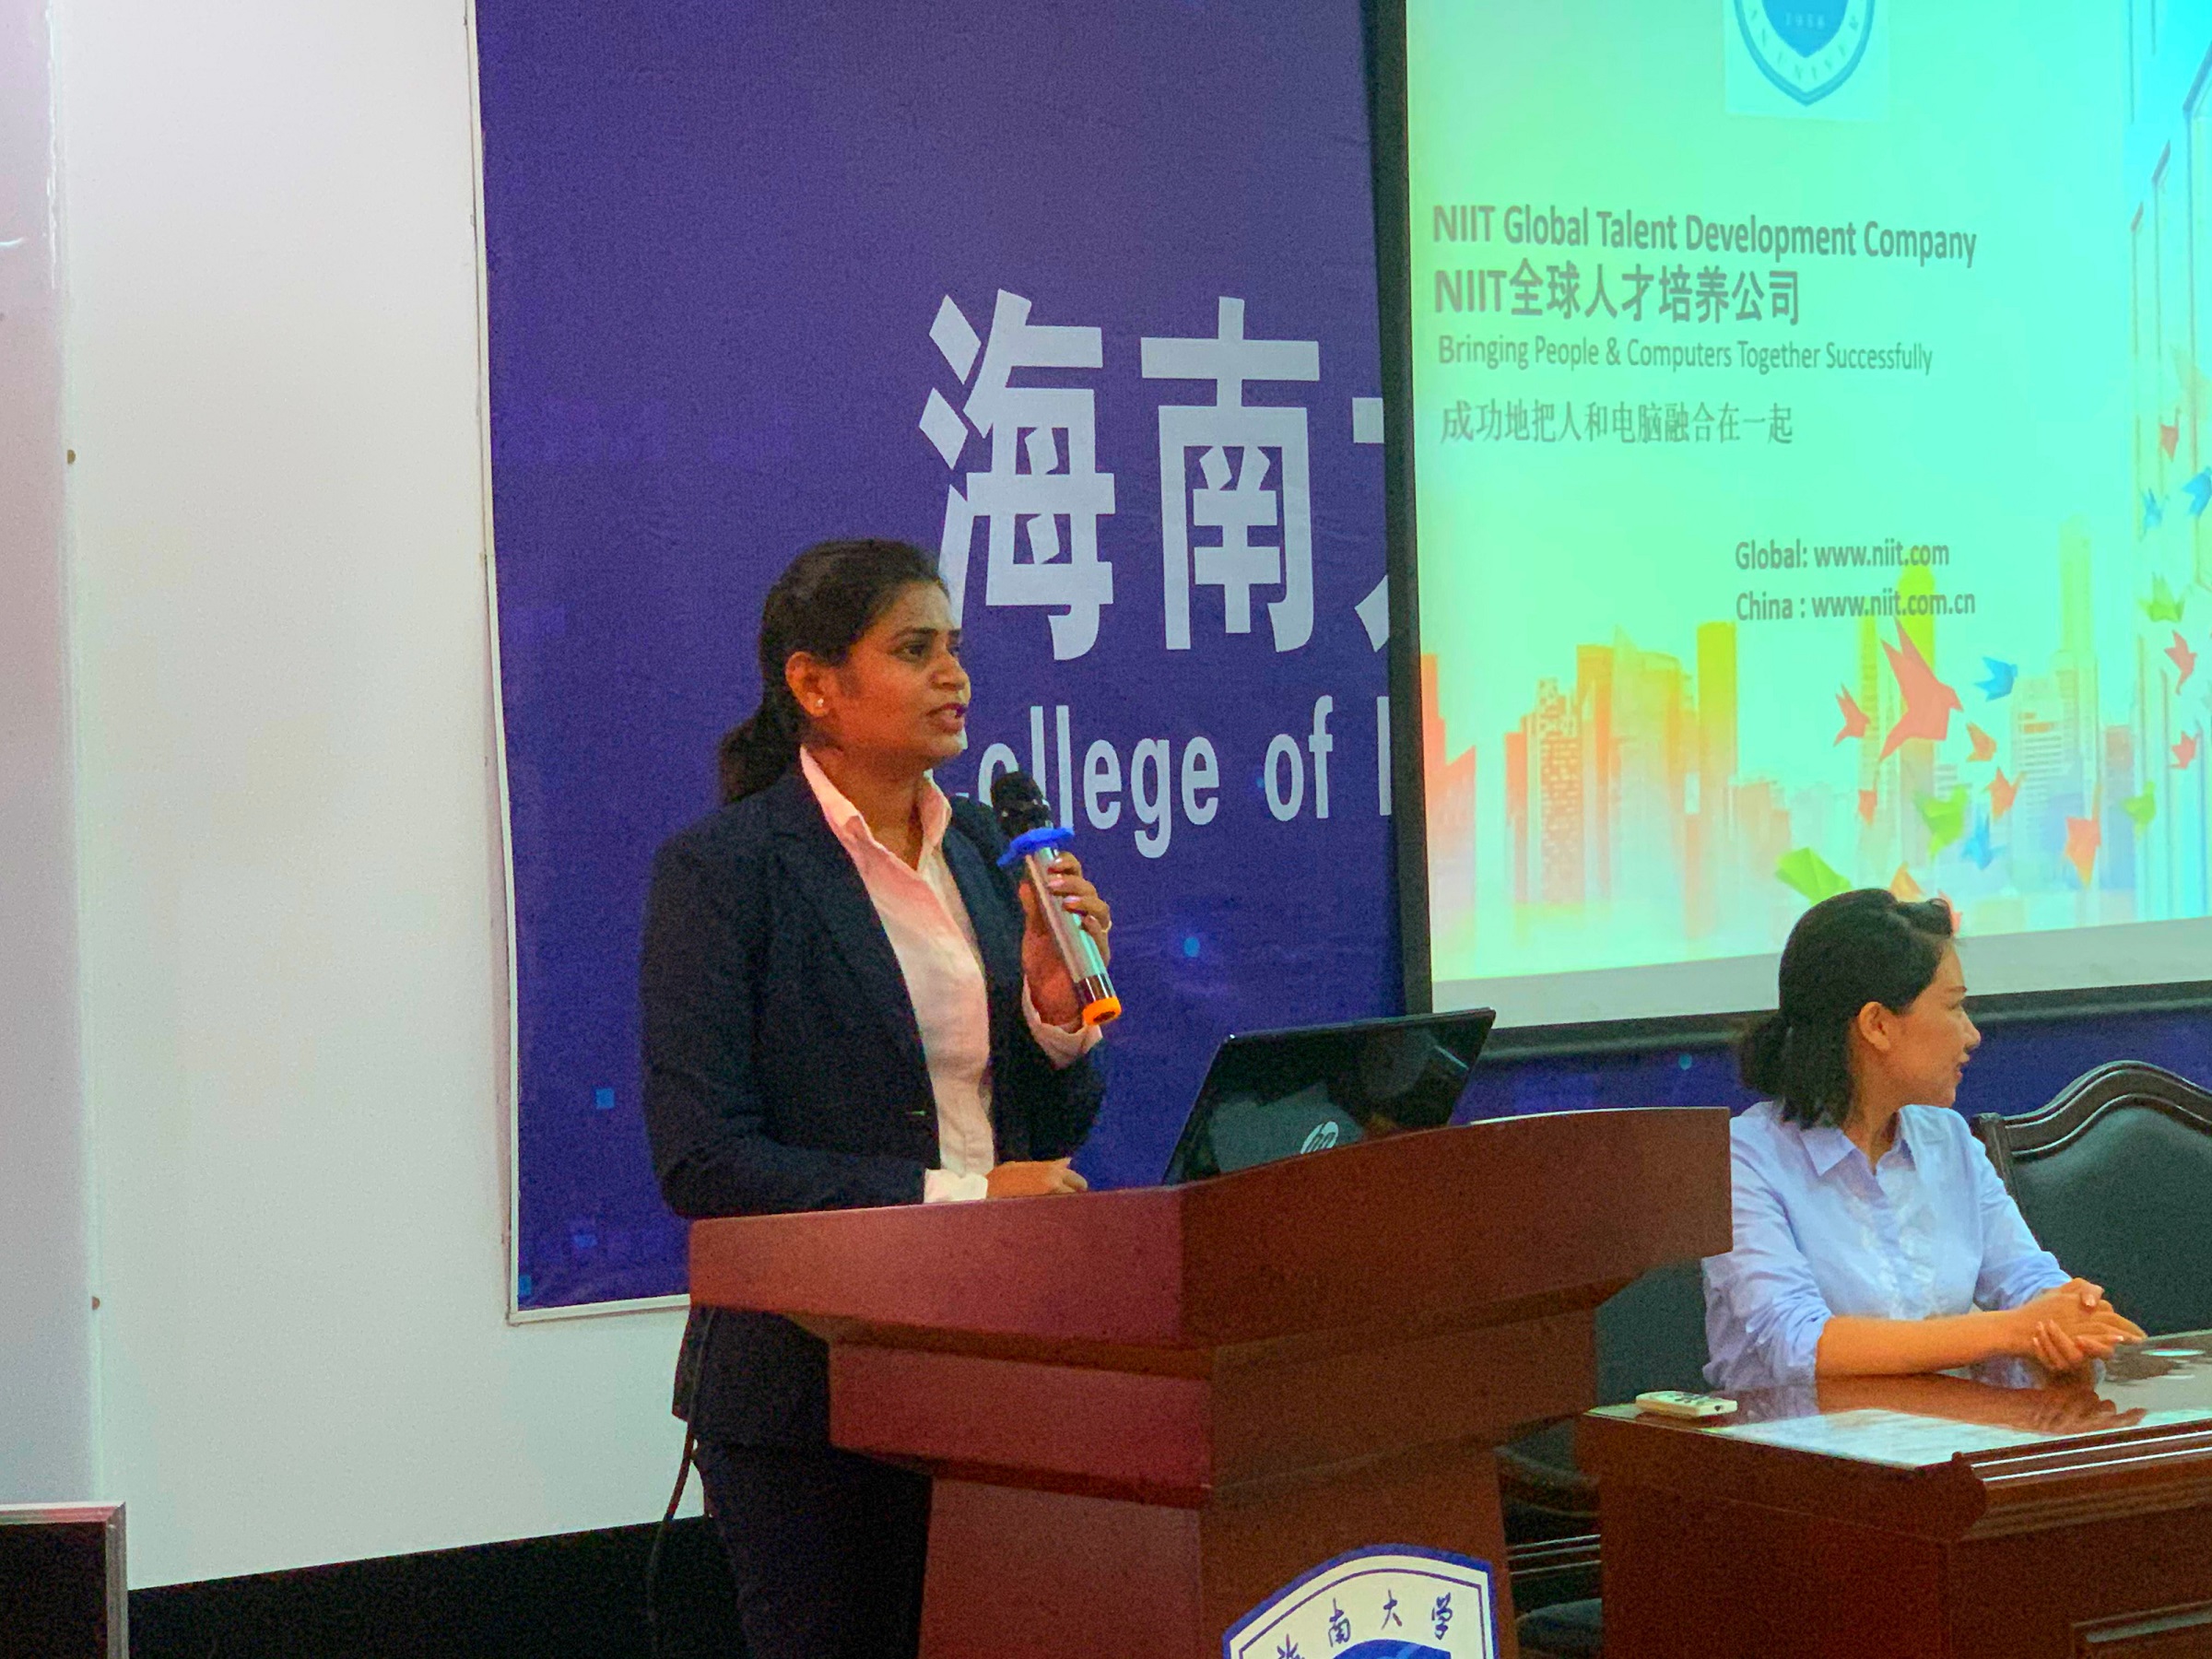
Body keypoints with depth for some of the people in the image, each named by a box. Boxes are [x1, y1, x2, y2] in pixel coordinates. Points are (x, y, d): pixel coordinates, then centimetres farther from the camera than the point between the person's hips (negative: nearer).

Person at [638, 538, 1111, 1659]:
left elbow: (1054, 1133, 13)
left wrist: (1053, 1009, -8)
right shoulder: (721, 869, -9)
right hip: (814, 1389, -5)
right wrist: (949, 1196, -19)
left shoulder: (985, 849, 9)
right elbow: (702, 1163, -16)